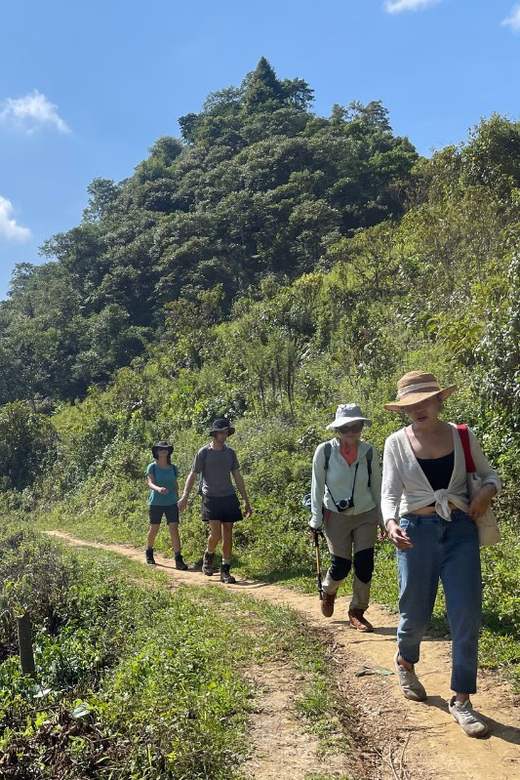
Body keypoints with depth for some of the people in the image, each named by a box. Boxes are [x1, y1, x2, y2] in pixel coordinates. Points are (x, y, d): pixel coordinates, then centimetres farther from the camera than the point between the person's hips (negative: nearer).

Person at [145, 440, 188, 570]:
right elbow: (150, 484, -18)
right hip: (156, 503, -2)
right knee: (154, 530, 10)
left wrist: (177, 500, 19)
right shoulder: (152, 467, -5)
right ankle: (149, 553, 36)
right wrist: (158, 489, -39)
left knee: (174, 528, -10)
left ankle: (178, 559, -12)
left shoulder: (173, 468, 5)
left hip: (171, 503, 2)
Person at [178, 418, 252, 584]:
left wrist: (246, 500, 12)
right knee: (216, 533, -11)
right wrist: (185, 496, -15)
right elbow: (193, 475, -2)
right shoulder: (204, 452, -2)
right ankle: (208, 556, 20)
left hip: (229, 497, 4)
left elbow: (237, 477, 14)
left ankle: (225, 570, 11)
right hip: (211, 498, -4)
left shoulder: (230, 452, 10)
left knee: (228, 535, 3)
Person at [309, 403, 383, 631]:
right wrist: (316, 520, -6)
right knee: (341, 566, -1)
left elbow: (376, 486, 5)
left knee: (365, 566, -3)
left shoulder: (369, 452, -5)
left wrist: (383, 518, 7)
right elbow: (317, 487, -5)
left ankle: (357, 613, 16)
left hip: (366, 516, 2)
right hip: (336, 517, -2)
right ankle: (328, 592, 33)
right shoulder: (325, 451, -11)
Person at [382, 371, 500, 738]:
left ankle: (461, 700, 13)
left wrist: (487, 492, -11)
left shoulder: (463, 436, 0)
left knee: (467, 618, -3)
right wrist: (391, 523, -31)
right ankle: (405, 661, 44)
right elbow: (390, 493, -11)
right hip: (417, 532, -1)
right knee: (417, 613, 11)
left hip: (461, 531, 1)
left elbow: (491, 474, 12)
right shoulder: (397, 443, -4)